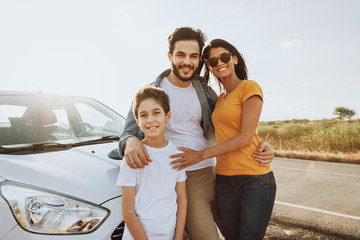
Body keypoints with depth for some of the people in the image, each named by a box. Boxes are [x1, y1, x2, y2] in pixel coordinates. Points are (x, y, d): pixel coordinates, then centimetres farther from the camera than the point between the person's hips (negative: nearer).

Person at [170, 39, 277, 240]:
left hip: (255, 179, -6)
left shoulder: (250, 87, -6)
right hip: (225, 180, 7)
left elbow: (246, 138, -14)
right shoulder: (220, 99, 15)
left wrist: (201, 155, -11)